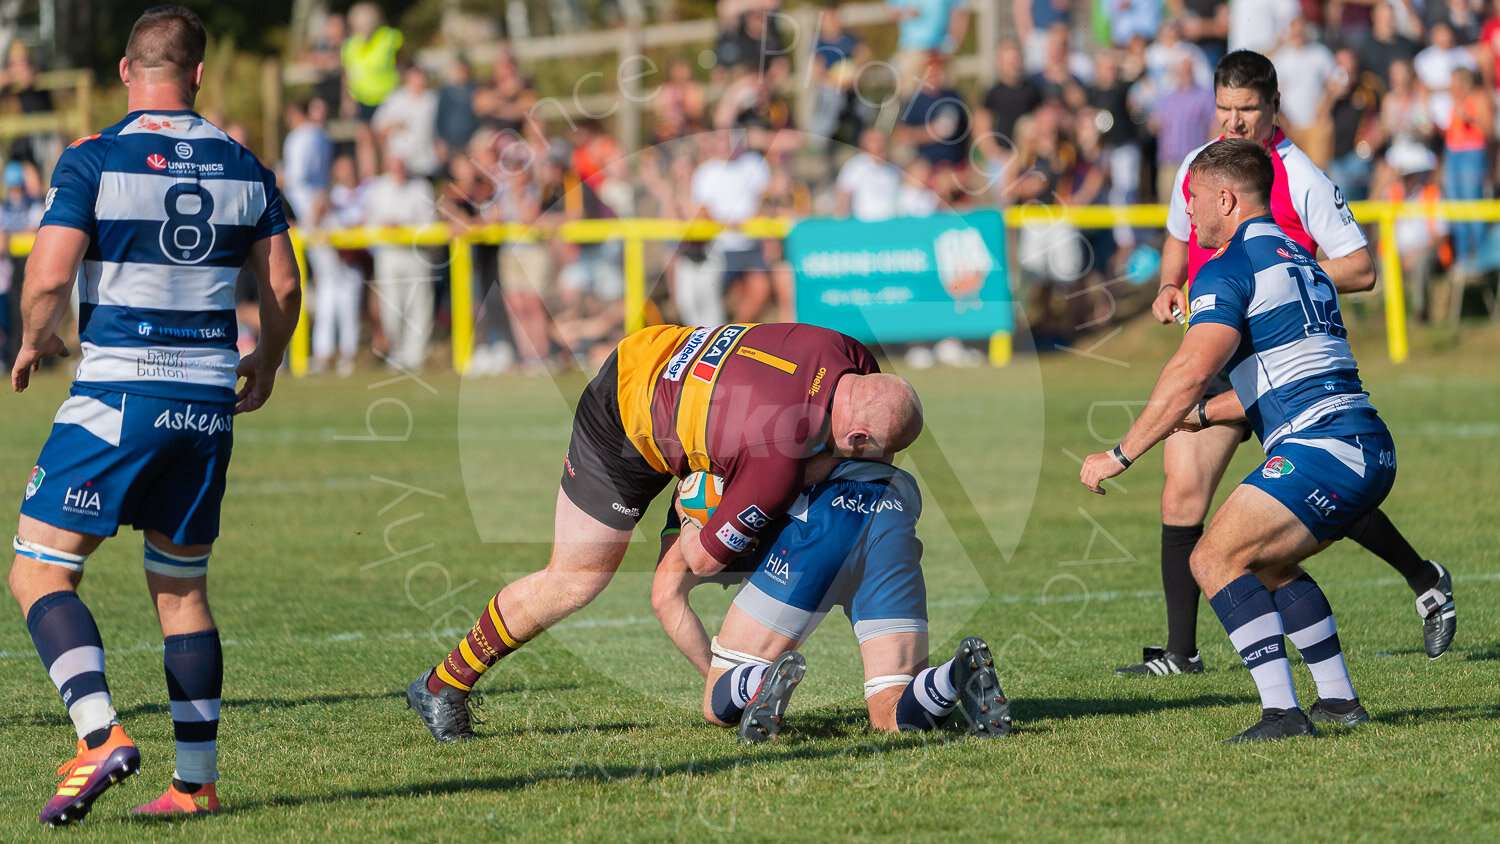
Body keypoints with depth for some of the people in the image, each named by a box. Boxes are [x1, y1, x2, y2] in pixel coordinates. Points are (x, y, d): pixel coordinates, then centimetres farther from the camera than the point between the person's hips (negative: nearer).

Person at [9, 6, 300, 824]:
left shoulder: (94, 158, -8)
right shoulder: (243, 167, 7)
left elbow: (48, 274, -15)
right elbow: (282, 285, 10)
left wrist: (34, 341, 5)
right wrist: (266, 362, 28)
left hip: (116, 397, -5)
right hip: (208, 403, 5)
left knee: (39, 573, 2)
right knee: (182, 589, 16)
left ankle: (100, 734, -17)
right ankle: (196, 780, 13)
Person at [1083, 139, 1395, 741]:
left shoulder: (1229, 269, -6)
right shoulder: (1302, 263, 24)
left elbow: (1191, 372, -18)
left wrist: (1119, 457, -13)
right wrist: (1204, 415, 39)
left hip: (1321, 449, -10)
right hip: (1372, 451, 10)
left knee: (1216, 559, -9)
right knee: (1266, 563, 25)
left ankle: (1282, 712, -19)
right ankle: (1339, 700, 23)